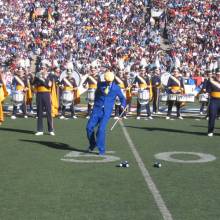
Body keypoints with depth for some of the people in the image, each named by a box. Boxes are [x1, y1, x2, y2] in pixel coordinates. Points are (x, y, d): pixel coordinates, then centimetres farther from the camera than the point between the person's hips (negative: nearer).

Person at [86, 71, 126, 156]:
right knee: (89, 127, -4)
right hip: (97, 109, 2)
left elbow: (122, 98, 11)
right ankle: (92, 144, 22)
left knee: (101, 129, -15)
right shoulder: (100, 84, 3)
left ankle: (101, 150, -2)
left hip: (106, 111, -2)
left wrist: (123, 105, -4)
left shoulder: (116, 88, 1)